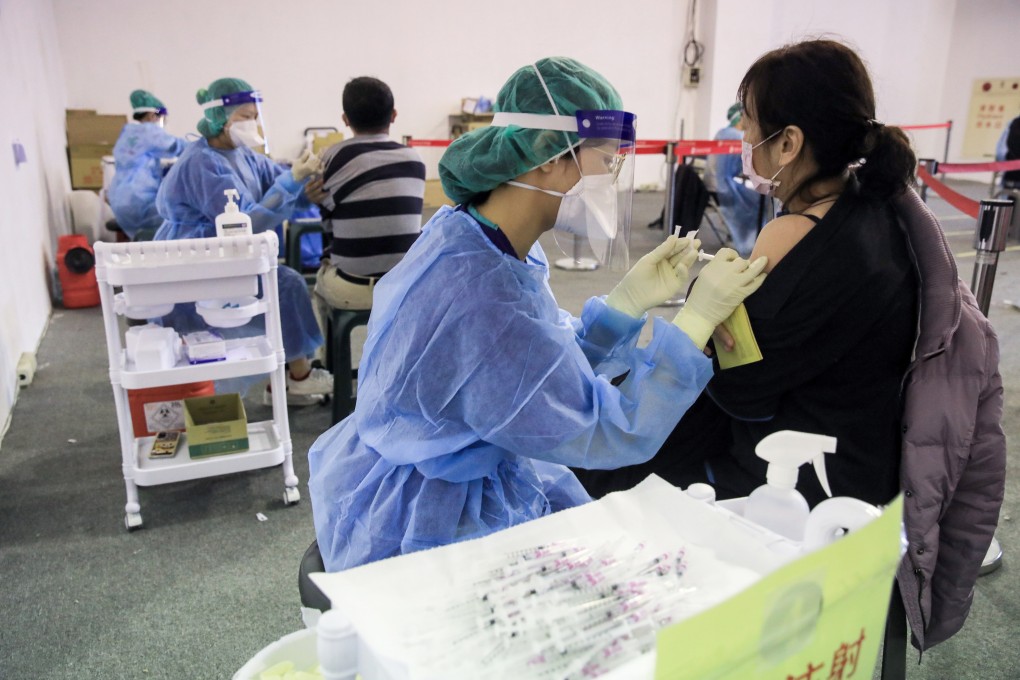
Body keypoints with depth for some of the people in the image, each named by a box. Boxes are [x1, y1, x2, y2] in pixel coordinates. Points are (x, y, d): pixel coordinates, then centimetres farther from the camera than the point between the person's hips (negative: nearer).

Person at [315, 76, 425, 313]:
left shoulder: (336, 156, -7)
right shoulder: (414, 159, 3)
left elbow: (328, 217, 1)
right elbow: (400, 217, 10)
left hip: (350, 290, -2)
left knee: (323, 277, 31)